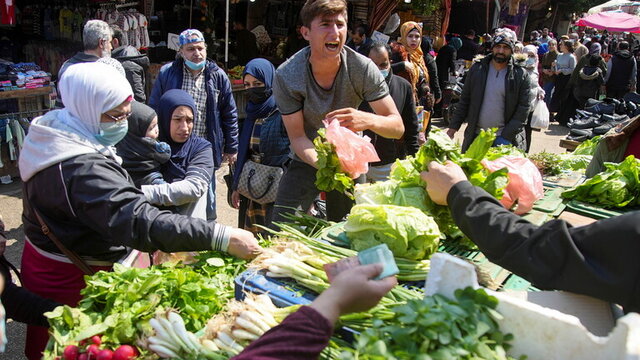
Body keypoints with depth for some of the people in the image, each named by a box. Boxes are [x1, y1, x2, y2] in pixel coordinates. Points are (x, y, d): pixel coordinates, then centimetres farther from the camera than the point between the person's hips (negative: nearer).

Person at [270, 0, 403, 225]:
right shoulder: (286, 76, -22)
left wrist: (368, 120, -44)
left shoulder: (363, 68, -21)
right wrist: (321, 162, -41)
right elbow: (297, 138, -19)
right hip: (307, 159, 0)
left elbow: (397, 127, -20)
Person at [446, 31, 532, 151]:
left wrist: (506, 136, -11)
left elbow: (523, 108, -3)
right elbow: (464, 101, 9)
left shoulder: (521, 75, -1)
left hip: (506, 138, -2)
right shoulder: (477, 69, 6)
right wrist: (453, 128, 3)